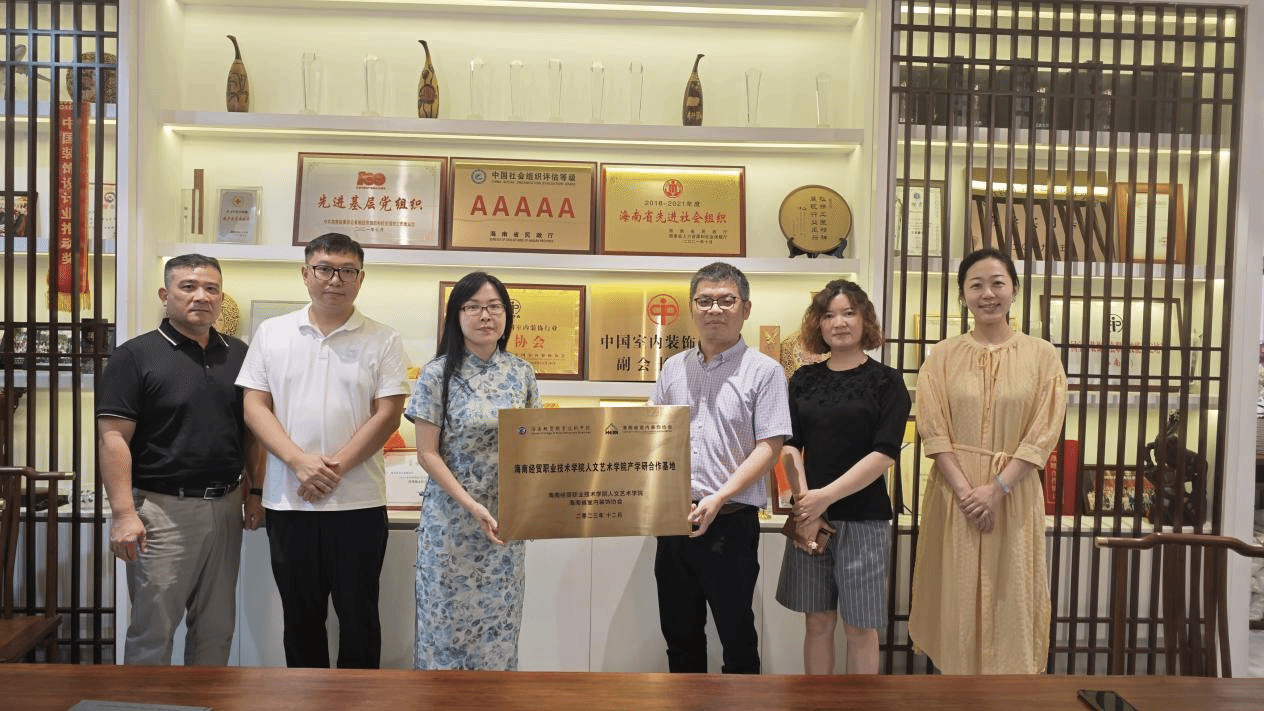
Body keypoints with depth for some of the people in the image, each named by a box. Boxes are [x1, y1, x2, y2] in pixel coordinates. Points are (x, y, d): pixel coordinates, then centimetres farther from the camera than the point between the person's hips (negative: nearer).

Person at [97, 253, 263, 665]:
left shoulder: (238, 356, 9)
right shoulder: (136, 356, -5)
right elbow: (113, 437, -10)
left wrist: (254, 491, 9)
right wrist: (123, 512, -16)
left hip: (225, 507, 5)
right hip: (162, 508, -4)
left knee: (216, 628, 13)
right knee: (153, 630, 4)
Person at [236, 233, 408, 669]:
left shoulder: (383, 341, 0)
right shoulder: (271, 334, 7)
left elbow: (388, 415, -6)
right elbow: (255, 406, 1)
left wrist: (335, 468, -14)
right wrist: (300, 462, -13)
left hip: (358, 502, -2)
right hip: (288, 502, 2)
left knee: (358, 616, 8)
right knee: (300, 616, 15)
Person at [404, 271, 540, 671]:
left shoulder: (521, 373, 3)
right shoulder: (437, 375, -7)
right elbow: (427, 453, -8)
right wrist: (471, 505, -17)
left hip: (506, 519, 3)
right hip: (451, 520, -3)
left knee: (499, 621, 10)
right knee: (448, 620, 7)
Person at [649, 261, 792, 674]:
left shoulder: (764, 371, -4)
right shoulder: (673, 369, 10)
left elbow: (769, 447, -10)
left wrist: (717, 499, -19)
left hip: (731, 522, -5)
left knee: (736, 634, 8)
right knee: (679, 632, 17)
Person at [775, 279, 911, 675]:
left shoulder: (886, 381, -2)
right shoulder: (804, 380, 8)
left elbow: (884, 454, -11)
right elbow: (789, 447, 2)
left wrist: (826, 496, -17)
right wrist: (805, 504, -12)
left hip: (863, 519, -3)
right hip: (809, 515, 3)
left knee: (859, 626, 5)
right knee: (817, 621, 11)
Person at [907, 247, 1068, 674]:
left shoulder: (1041, 355, 2)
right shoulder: (943, 357, 3)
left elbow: (1043, 434, -4)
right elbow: (933, 432, -4)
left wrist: (996, 488, -14)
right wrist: (966, 491, -14)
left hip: (1014, 494, 0)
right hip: (954, 492, 0)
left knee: (1011, 597, 6)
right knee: (957, 595, 7)